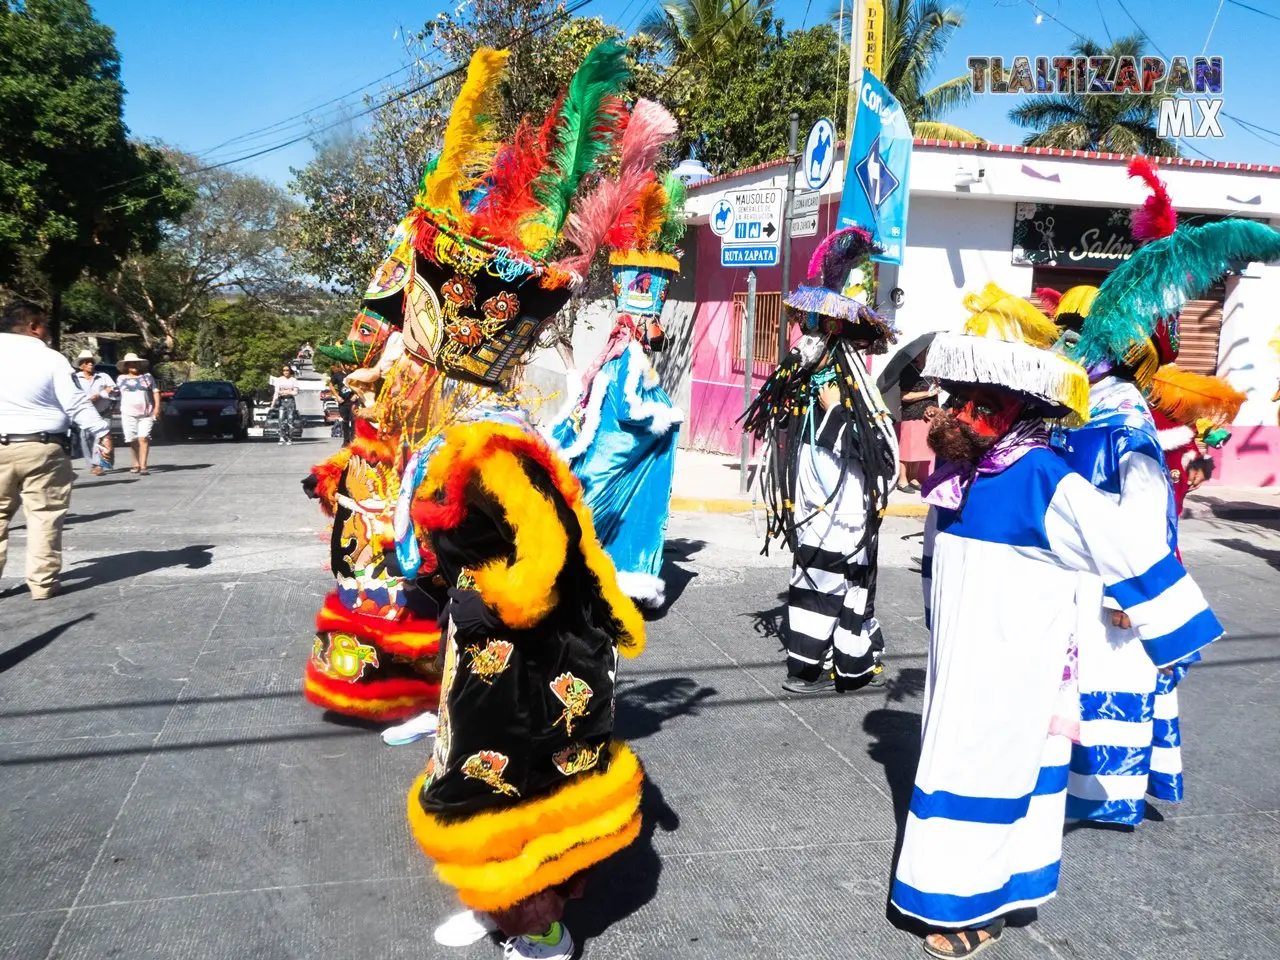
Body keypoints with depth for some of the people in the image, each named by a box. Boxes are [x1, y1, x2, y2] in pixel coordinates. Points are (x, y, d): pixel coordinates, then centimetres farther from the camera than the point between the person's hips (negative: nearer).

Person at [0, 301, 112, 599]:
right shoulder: (51, 359, -7)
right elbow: (76, 402, -8)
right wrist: (101, 432, -4)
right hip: (42, 448, -3)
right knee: (44, 517, 4)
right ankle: (42, 583, 7)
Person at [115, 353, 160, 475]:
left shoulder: (147, 377, 12)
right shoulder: (121, 379, 13)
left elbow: (155, 391, 8)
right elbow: (115, 393, 13)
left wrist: (157, 407, -2)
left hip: (147, 414, -1)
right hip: (128, 414, 1)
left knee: (143, 438, -13)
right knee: (132, 440, -1)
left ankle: (143, 466, -16)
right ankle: (136, 464, 11)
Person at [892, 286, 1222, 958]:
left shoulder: (1047, 481, -22)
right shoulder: (955, 470, 2)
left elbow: (1130, 550, -17)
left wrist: (1172, 636, -11)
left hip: (1010, 677, -7)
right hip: (957, 665, 8)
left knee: (989, 775, 3)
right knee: (956, 768, 18)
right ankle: (956, 886, 36)